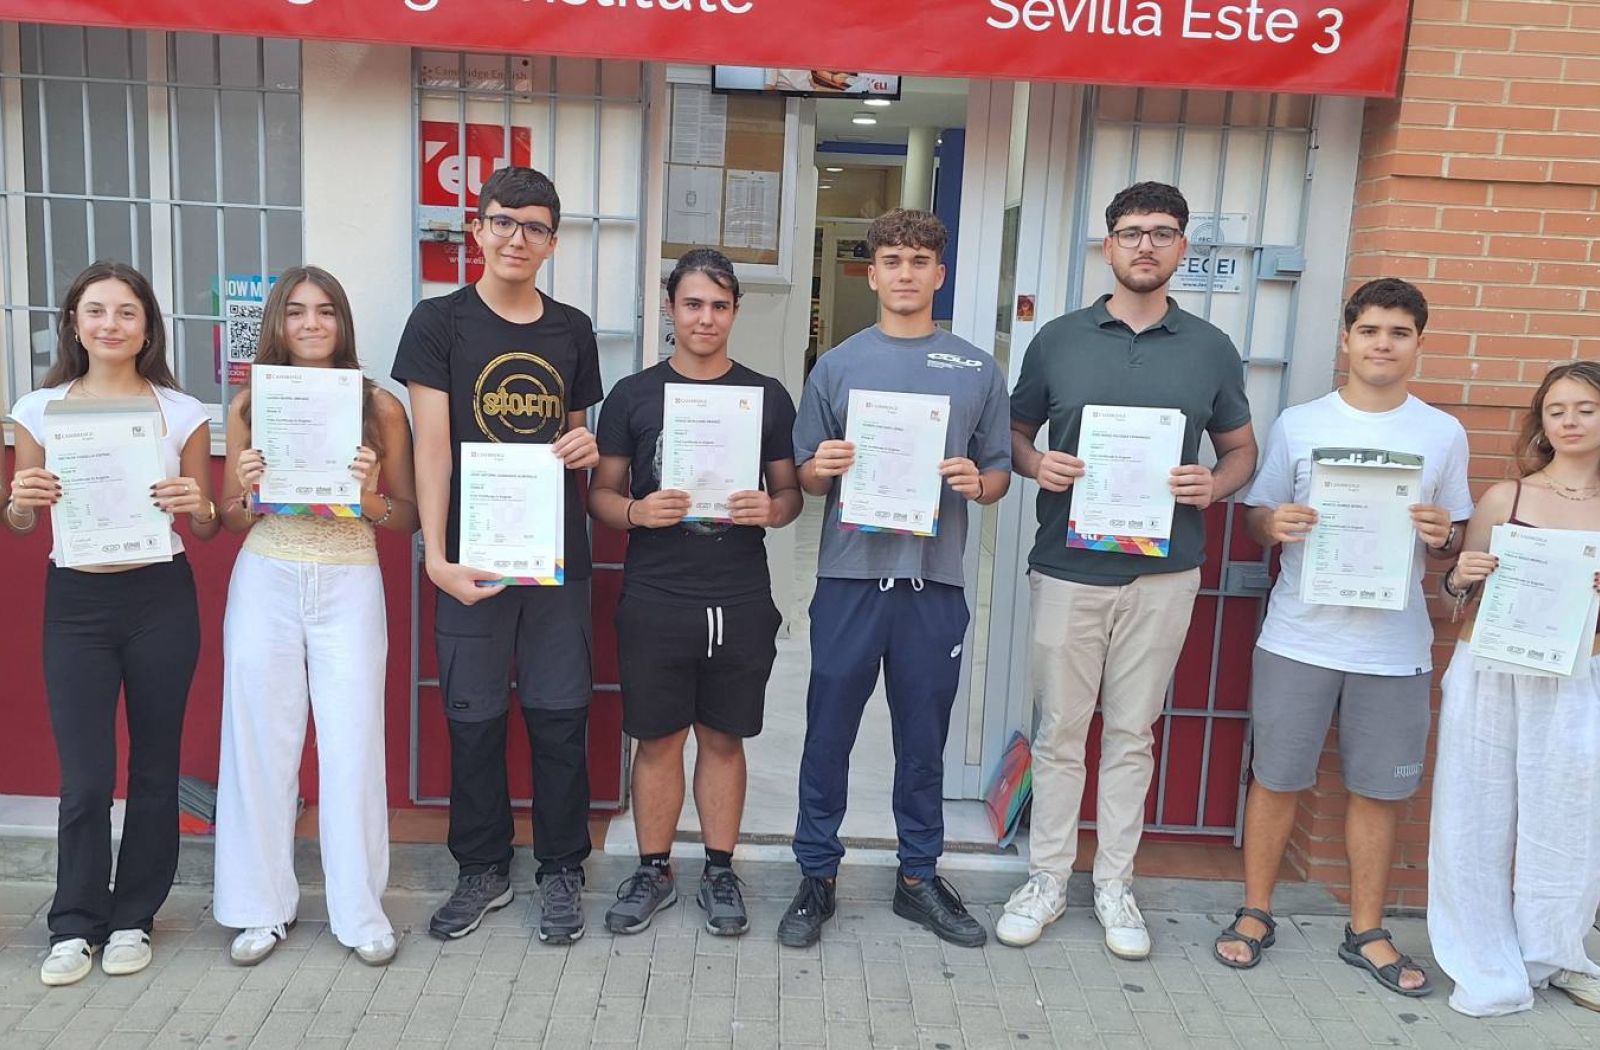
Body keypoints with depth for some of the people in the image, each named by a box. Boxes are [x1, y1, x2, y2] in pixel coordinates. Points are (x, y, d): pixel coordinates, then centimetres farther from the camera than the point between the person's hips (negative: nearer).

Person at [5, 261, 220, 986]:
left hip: (162, 599, 0)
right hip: (77, 600, 0)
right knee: (85, 777, -2)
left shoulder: (182, 412, 1)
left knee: (155, 768, 8)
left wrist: (198, 506, -16)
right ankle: (75, 926, 18)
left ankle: (134, 918, 25)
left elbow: (208, 529, 6)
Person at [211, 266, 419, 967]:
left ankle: (359, 910, 14)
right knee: (262, 744, 6)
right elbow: (230, 521, 11)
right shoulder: (251, 405, 5)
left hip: (349, 586, -1)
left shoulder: (380, 406, 2)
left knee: (353, 745, 0)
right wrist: (248, 491, -10)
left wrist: (371, 497, -15)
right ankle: (263, 905, 22)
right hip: (264, 582, 2)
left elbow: (410, 518, 5)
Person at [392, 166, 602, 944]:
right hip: (473, 555, -2)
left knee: (560, 716, 6)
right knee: (474, 719, 7)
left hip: (558, 552, 2)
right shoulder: (440, 323, 0)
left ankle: (562, 869, 22)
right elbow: (431, 448, -7)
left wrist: (587, 448, -5)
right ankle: (484, 869, 25)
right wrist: (435, 555, -17)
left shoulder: (572, 331, 9)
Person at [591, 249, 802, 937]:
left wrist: (772, 509, -12)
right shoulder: (632, 395, 4)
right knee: (658, 742, 8)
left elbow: (790, 492, 10)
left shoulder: (768, 395, 6)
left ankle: (720, 871, 26)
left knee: (723, 739, 11)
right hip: (655, 601, -1)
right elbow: (601, 494, 5)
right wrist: (635, 512, -16)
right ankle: (653, 872, 25)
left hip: (741, 603, 1)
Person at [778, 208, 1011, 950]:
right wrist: (823, 469, -14)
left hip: (935, 581, 1)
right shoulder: (837, 366, 5)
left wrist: (977, 482, -12)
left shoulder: (978, 372, 7)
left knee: (924, 740, 12)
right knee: (828, 734, 6)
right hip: (850, 577, -1)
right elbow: (803, 476, 7)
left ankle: (920, 877, 27)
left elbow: (1000, 473, 10)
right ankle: (817, 876, 21)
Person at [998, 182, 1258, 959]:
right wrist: (1038, 466, -11)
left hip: (1163, 573, 1)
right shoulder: (1058, 340, 4)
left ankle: (1114, 883, 23)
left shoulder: (1210, 350, 6)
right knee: (1059, 731, 7)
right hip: (1068, 567, 0)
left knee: (1132, 733, 9)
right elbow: (1013, 435, 11)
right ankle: (1047, 878, 21)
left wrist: (1214, 486, -8)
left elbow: (1240, 449, 14)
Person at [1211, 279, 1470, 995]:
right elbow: (1256, 518, 6)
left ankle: (1367, 932, 25)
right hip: (1299, 636, -1)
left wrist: (1441, 536, -12)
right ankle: (1255, 914, 23)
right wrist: (1274, 526, -17)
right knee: (1277, 778, 6)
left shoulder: (1443, 434, 6)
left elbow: (1453, 543, 11)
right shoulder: (1298, 424, 2)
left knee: (1378, 790, 8)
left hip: (1395, 645, 1)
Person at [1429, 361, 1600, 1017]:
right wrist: (1461, 577, -13)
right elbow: (1458, 590, 9)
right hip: (1488, 674, 0)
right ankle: (1487, 967, 21)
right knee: (1477, 820, 6)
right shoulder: (1505, 498, 2)